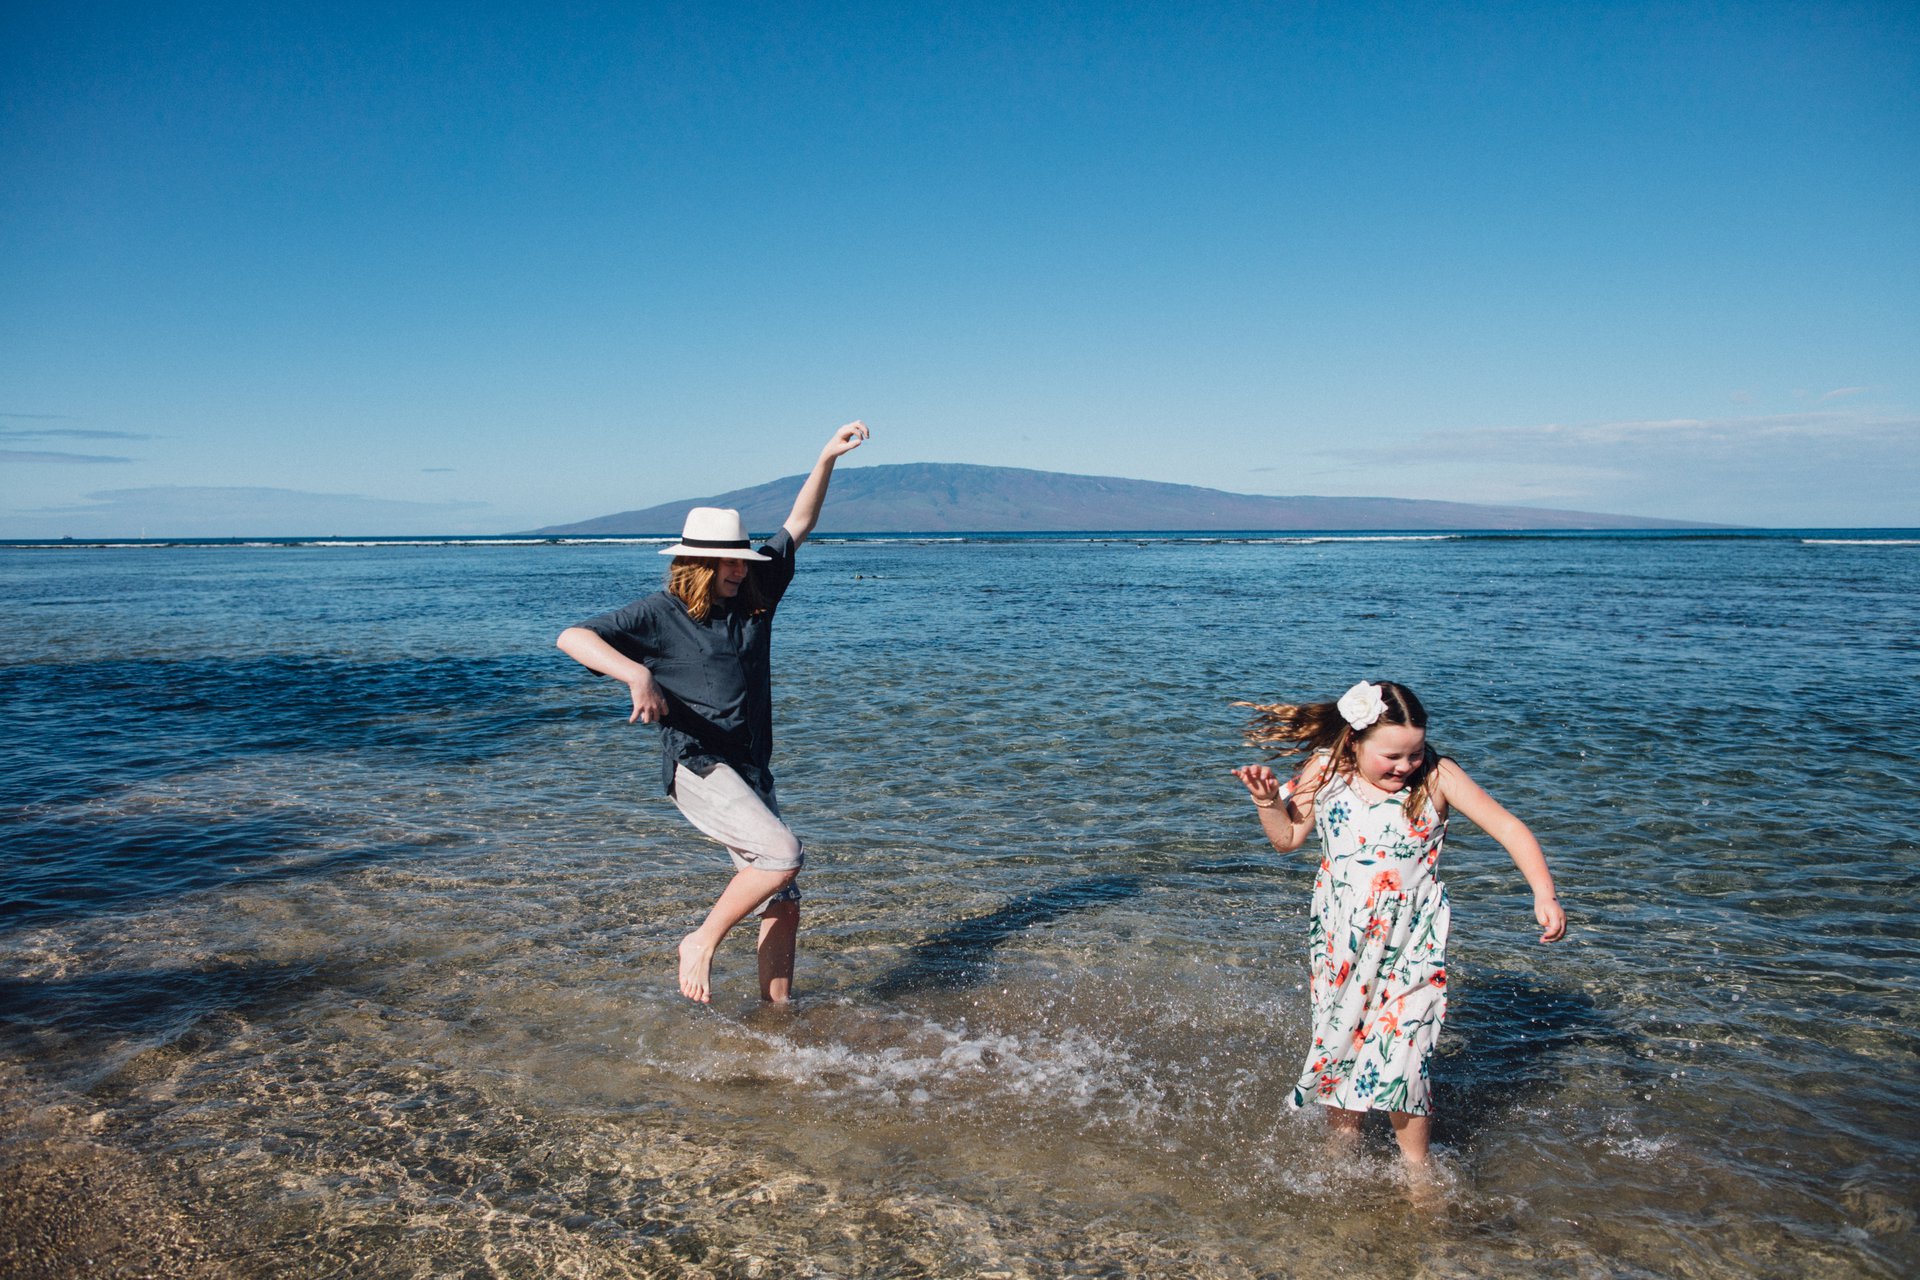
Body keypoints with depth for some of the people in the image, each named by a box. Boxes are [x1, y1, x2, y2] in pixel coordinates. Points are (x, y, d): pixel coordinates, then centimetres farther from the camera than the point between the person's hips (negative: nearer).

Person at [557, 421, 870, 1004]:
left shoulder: (753, 595, 10)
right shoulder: (661, 613, -6)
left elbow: (799, 524, 15)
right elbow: (572, 637, -14)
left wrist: (827, 458, 6)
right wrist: (637, 675, -30)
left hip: (750, 772, 7)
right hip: (698, 766, -7)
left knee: (784, 905, 5)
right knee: (783, 853, -26)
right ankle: (700, 943, -8)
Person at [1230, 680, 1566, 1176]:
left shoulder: (1436, 777, -13)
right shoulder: (1325, 771, -7)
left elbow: (1508, 828, -14)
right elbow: (1288, 838, 5)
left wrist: (1544, 894, -25)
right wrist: (1269, 802, -14)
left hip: (1411, 945, -2)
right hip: (1341, 943, 2)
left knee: (1401, 1051, -6)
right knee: (1339, 1042, 12)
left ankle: (1415, 1168, 17)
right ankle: (1343, 1146, 37)